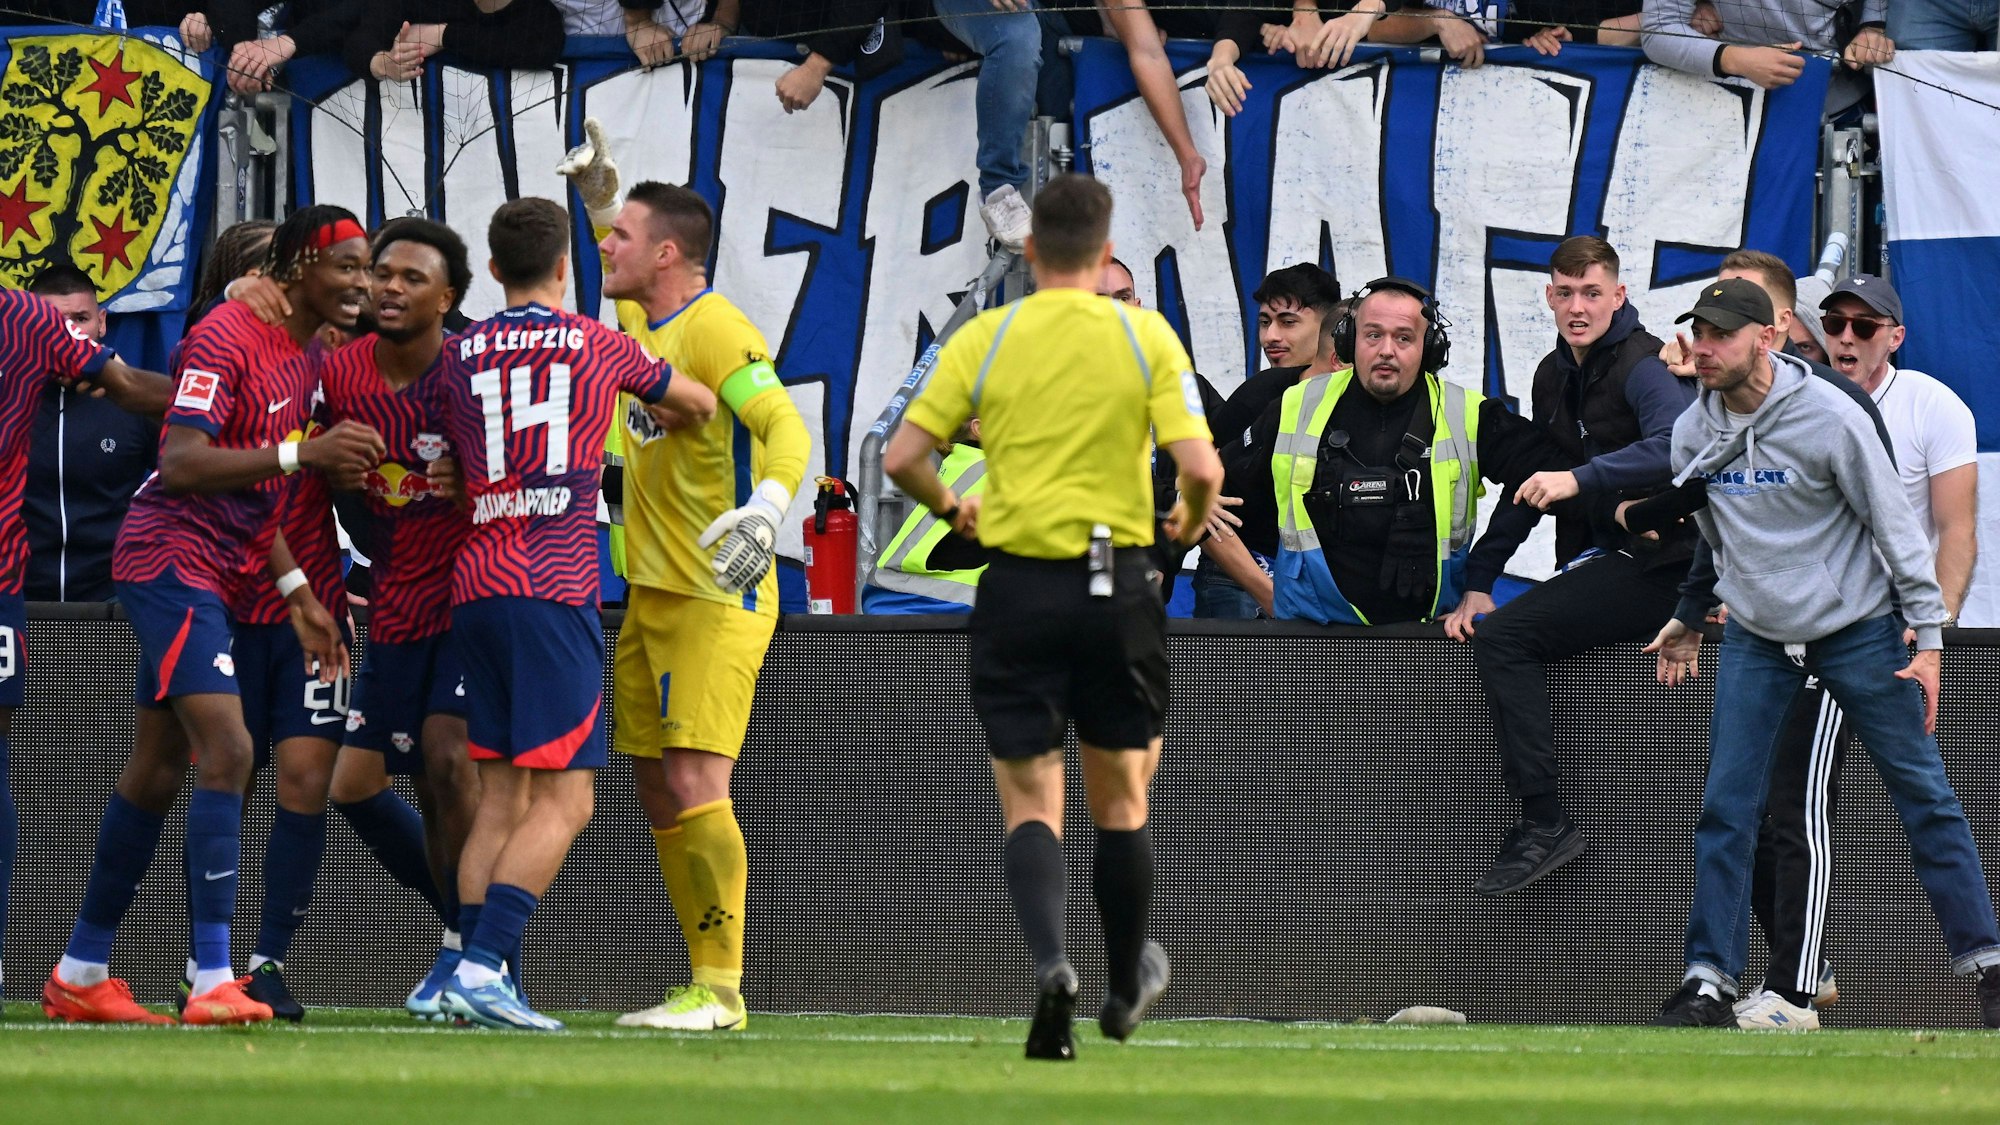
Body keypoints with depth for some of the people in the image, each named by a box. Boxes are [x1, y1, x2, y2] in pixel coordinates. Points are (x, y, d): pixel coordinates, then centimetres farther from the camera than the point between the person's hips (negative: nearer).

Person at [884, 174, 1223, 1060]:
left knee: (1030, 803, 2)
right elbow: (1200, 467, -10)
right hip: (1118, 584, 0)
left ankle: (1049, 962, -24)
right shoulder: (1147, 337, -2)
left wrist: (949, 508, 19)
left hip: (1018, 585, 0)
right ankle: (1125, 990, 31)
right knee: (1120, 799, 17)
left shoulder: (985, 339, -1)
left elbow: (903, 457, -2)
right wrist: (1192, 520, 12)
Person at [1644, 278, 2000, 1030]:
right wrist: (1687, 618, 25)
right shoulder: (1693, 433, 0)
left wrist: (1928, 636, -12)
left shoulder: (1830, 417, -15)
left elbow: (1893, 524, -10)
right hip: (1756, 641, 4)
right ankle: (1709, 982, 0)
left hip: (1858, 629, -4)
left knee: (1923, 795, -1)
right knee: (1725, 809, -4)